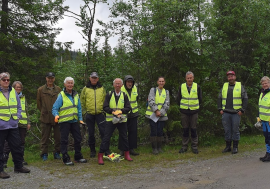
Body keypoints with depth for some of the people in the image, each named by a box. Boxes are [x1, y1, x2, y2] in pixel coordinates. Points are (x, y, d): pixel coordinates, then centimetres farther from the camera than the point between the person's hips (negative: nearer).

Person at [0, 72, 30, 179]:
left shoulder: (13, 92, 10)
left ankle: (18, 166, 26)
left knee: (17, 146, 12)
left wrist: (18, 116, 4)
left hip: (13, 125, 5)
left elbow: (18, 106, 18)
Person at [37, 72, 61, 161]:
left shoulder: (58, 89, 6)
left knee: (58, 137, 6)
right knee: (45, 137, 6)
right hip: (45, 117, -1)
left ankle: (57, 153, 19)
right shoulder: (41, 90, 3)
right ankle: (44, 154, 17)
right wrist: (43, 112, 7)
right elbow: (38, 103, 10)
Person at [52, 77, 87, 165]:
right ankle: (66, 159, 9)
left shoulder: (76, 95, 9)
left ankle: (78, 157, 26)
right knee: (64, 140, -1)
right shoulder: (61, 95, -9)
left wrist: (80, 119, 10)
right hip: (64, 121, -6)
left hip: (74, 121, 6)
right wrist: (56, 115, -30)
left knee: (78, 139, 12)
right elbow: (54, 108, -12)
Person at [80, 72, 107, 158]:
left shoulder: (102, 88, 7)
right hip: (89, 114, 0)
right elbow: (82, 101, 7)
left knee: (103, 131, -5)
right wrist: (84, 111, 1)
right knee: (91, 133, 7)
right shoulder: (85, 89, 4)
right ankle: (92, 150, 19)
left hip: (100, 113, 0)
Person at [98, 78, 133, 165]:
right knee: (106, 138, -3)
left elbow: (128, 108, 0)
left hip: (122, 120, 2)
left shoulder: (124, 95, 5)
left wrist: (121, 111, -17)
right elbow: (105, 107, -4)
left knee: (124, 137, 12)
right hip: (110, 119, -2)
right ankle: (100, 156, 4)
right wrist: (112, 111, -20)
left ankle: (127, 154, 28)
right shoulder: (109, 95, 1)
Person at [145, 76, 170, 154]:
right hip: (152, 115, -2)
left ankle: (159, 147, 16)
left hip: (162, 115, 2)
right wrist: (156, 110, -17)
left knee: (160, 131, 1)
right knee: (153, 131, -4)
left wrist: (160, 112, -11)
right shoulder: (153, 90, 4)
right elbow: (151, 101, -8)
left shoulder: (166, 92, 11)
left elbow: (167, 104, 2)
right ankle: (154, 148, 7)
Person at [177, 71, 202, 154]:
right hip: (184, 111, 1)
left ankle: (194, 147, 12)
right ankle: (184, 146, 14)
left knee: (193, 129, 2)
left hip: (194, 111, -1)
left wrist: (195, 106, 10)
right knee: (185, 129, 5)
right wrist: (182, 107, 11)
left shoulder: (197, 87, 1)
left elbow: (200, 99, 11)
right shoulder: (181, 87, 2)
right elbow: (178, 99, 12)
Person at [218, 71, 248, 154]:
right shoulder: (224, 86, 11)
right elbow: (219, 98, 15)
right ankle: (228, 146, 17)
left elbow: (245, 99, 2)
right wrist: (220, 109, 6)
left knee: (235, 130, 2)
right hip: (225, 113, 3)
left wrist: (242, 110, -6)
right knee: (227, 130, 7)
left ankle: (235, 147, 12)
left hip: (236, 113, -2)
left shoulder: (240, 86, 3)